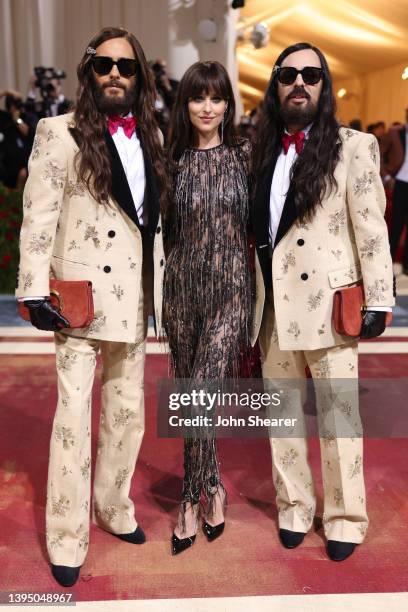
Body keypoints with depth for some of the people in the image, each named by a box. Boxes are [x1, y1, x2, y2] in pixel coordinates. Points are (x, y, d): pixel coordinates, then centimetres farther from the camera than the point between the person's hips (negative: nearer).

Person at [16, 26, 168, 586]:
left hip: (133, 294, 6)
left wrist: (161, 285, 12)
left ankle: (114, 507, 34)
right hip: (81, 293, -5)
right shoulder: (61, 133, -4)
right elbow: (38, 218, -9)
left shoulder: (151, 136, 11)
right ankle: (67, 538, 15)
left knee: (127, 409, 14)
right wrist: (35, 291, -15)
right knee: (74, 412, -1)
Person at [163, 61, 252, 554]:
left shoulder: (244, 155, 1)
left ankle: (193, 498, 8)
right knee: (191, 393, 11)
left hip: (230, 287, -2)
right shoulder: (172, 159, 5)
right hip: (182, 287, 3)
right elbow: (163, 227, 10)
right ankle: (212, 487, 31)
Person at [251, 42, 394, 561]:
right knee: (281, 412, 12)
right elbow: (256, 229, 11)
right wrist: (254, 298, 8)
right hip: (273, 304, 5)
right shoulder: (264, 153, 12)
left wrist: (377, 301, -10)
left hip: (328, 302, -4)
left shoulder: (354, 147, -1)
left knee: (338, 414, 4)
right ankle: (293, 506, 28)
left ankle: (345, 517, 20)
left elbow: (371, 229, -5)